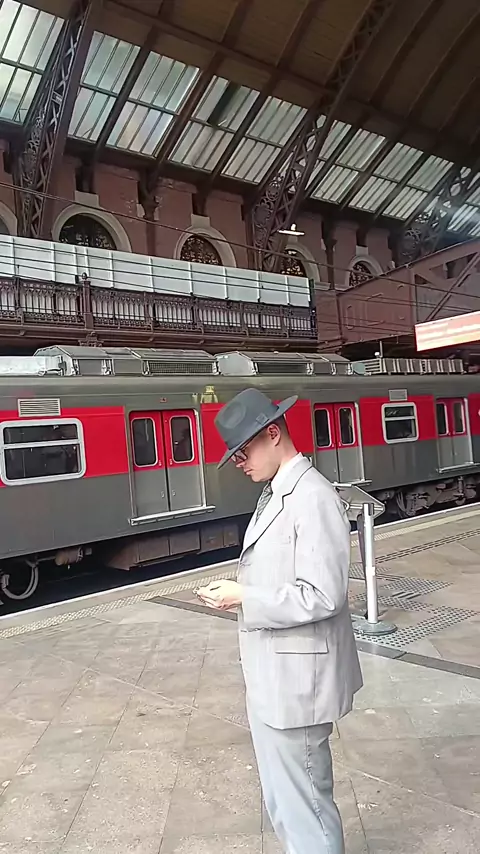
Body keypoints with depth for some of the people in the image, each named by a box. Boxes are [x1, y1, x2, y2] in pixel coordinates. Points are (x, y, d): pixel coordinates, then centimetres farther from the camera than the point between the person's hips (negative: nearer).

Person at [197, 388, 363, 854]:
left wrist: (243, 598, -19)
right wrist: (238, 593, 4)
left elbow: (321, 597, -24)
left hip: (294, 681, -9)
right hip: (273, 676, 10)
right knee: (284, 795, 26)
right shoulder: (274, 494, 8)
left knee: (302, 804, 10)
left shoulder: (313, 499, -22)